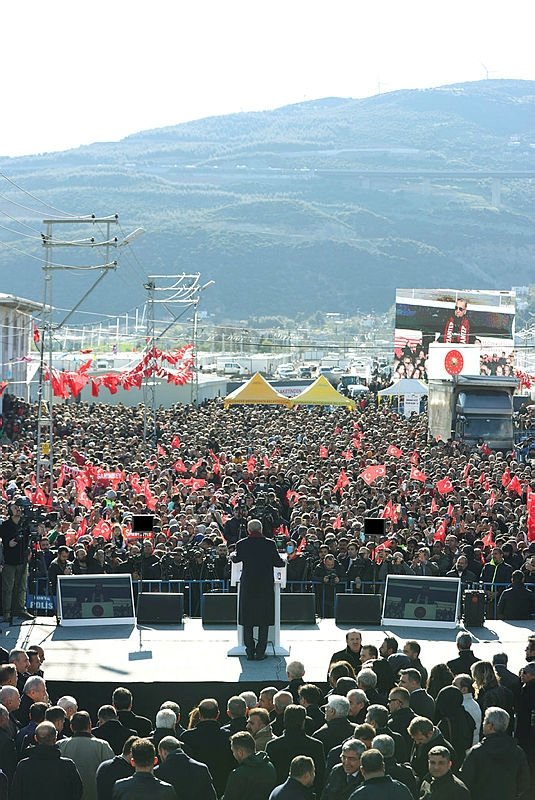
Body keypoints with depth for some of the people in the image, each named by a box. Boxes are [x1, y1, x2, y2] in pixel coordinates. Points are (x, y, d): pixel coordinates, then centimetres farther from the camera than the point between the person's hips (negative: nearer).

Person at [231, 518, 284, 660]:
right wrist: (284, 562, 25)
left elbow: (236, 559, 13)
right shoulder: (270, 544, -7)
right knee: (264, 619, 7)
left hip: (247, 585, 0)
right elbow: (278, 562, 1)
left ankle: (250, 651, 6)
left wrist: (233, 555, 37)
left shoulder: (241, 544, -5)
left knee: (247, 618, 9)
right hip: (266, 585, 0)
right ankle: (260, 652, 4)